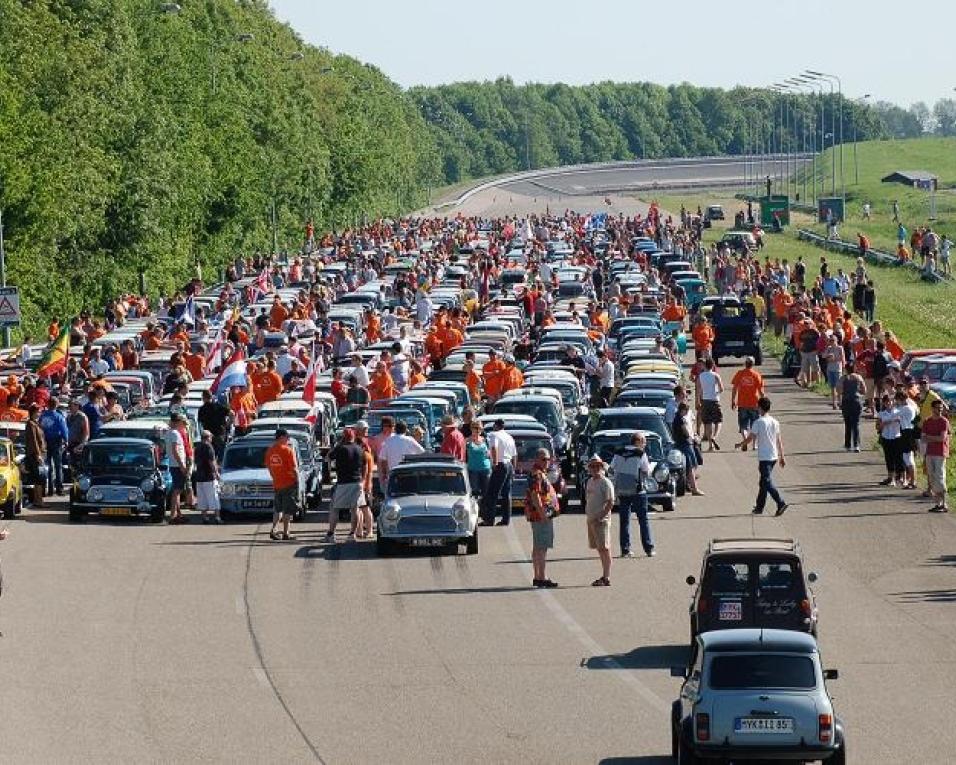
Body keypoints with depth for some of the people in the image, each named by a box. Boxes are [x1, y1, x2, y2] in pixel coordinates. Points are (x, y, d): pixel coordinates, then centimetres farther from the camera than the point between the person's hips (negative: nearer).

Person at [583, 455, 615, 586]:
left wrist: (600, 517, -19)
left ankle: (606, 578, -8)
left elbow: (610, 503, -15)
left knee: (604, 548, -8)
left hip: (601, 520, -8)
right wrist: (588, 514, 13)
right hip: (591, 519, 8)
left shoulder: (605, 483, -10)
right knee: (599, 548, 11)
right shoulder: (590, 482, 15)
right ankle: (605, 575, 18)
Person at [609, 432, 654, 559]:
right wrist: (648, 464, 14)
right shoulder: (641, 454, -8)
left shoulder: (619, 454, 4)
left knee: (624, 520, 8)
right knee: (643, 520, 4)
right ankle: (649, 549, 2)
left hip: (621, 491, 3)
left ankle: (625, 549, 4)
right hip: (637, 491, -3)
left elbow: (612, 470, 7)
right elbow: (646, 472, -4)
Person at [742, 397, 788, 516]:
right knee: (764, 482, 17)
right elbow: (779, 440, 10)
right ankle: (759, 507, 25)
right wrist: (782, 457, 15)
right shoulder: (775, 422, 7)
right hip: (774, 456, 7)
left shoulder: (758, 422, -12)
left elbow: (750, 438, -10)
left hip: (764, 457, -7)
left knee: (767, 482, -9)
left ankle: (781, 503, -23)